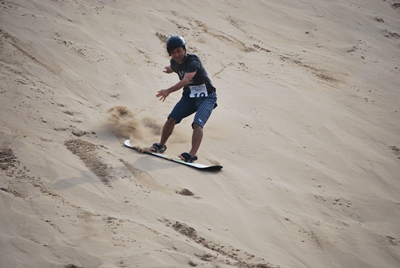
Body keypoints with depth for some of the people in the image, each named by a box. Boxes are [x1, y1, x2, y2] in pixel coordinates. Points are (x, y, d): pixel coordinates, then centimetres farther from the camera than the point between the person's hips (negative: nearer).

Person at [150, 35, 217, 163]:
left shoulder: (193, 61, -27)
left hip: (207, 97, -7)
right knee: (171, 119, -4)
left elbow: (186, 80, -43)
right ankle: (161, 145, 14)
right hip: (189, 96, 7)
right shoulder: (174, 62, -3)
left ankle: (192, 154, -32)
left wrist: (168, 91, -53)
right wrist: (168, 69, 51)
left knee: (197, 124, -26)